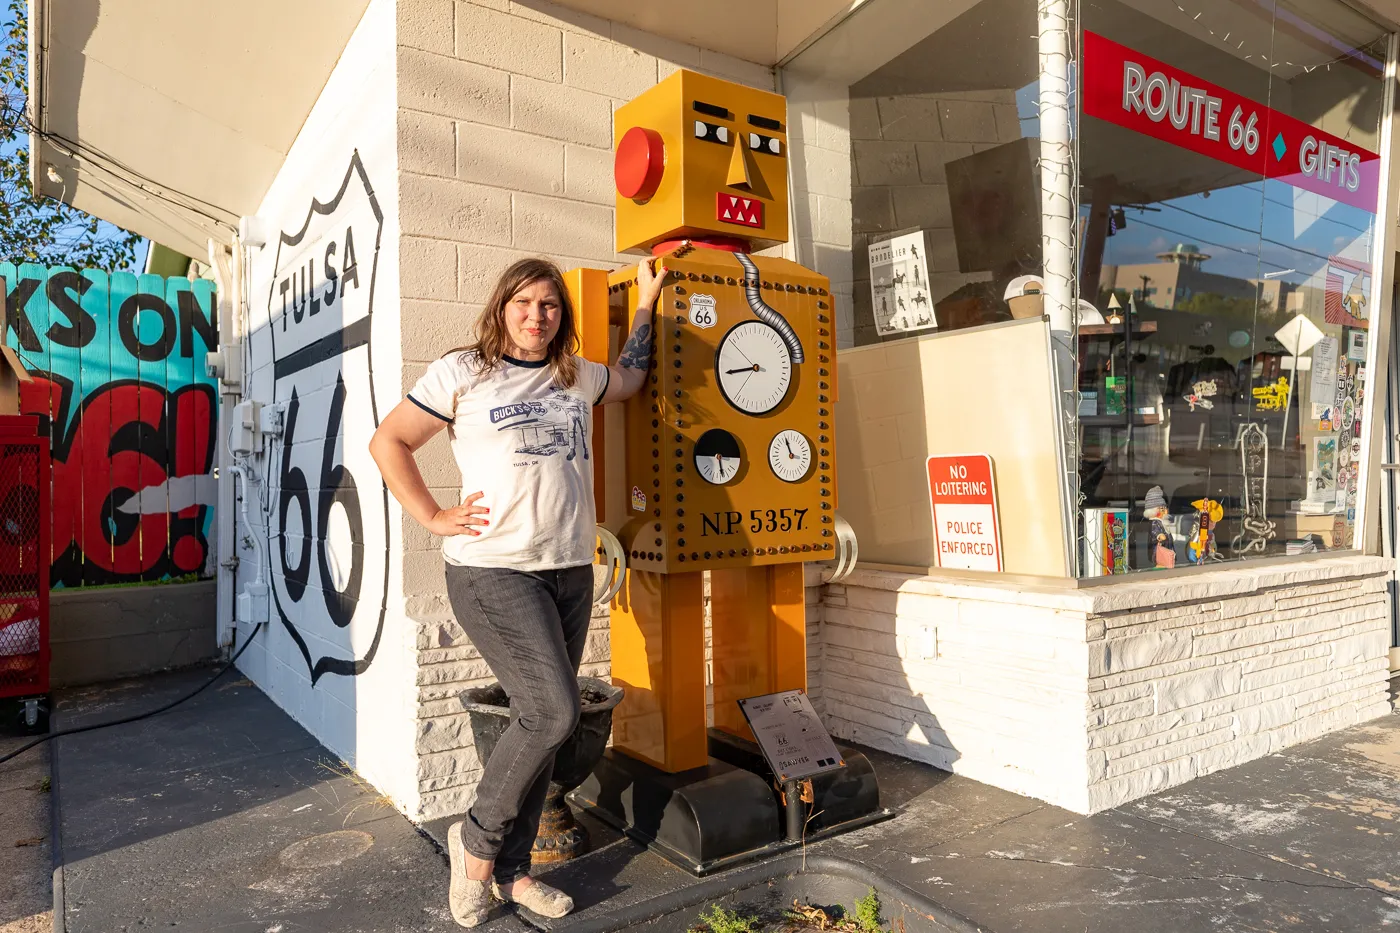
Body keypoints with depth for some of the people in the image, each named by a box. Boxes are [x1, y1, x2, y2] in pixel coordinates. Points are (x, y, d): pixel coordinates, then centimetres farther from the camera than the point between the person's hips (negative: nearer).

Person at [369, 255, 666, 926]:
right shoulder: (463, 373, 0)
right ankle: (478, 838, 11)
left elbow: (630, 376, 36)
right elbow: (388, 442, 4)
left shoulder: (577, 377, 15)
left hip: (570, 573, 6)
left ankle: (510, 870, 25)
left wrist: (646, 302, 34)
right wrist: (432, 517, -3)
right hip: (493, 572, -6)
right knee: (553, 711, -15)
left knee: (540, 720, 9)